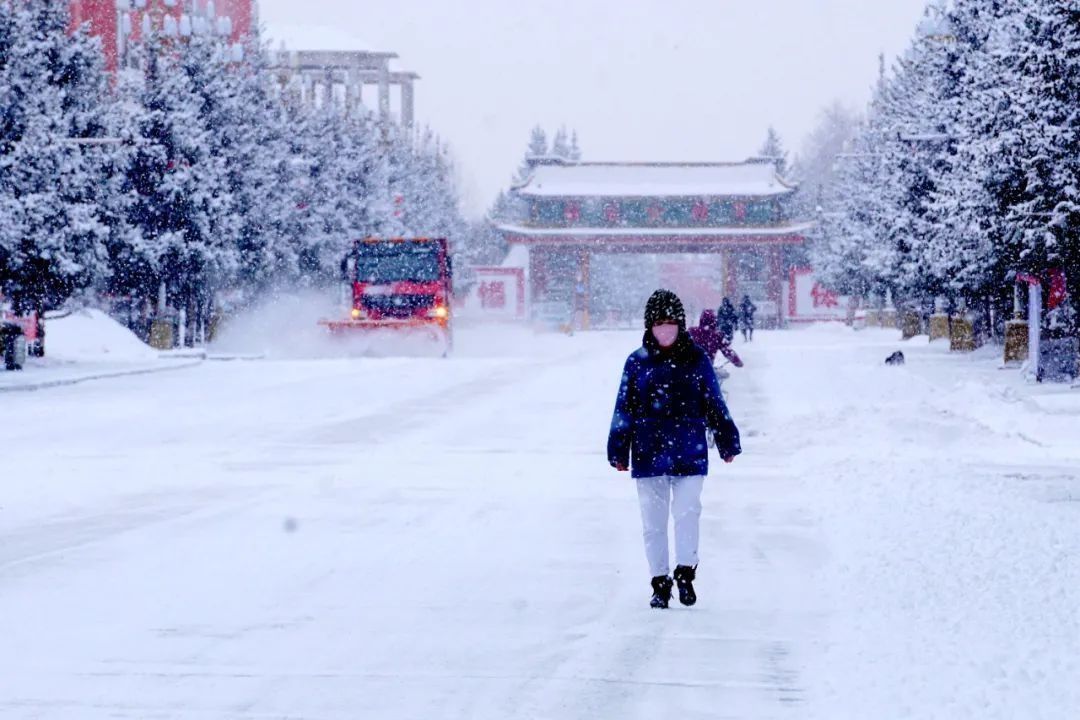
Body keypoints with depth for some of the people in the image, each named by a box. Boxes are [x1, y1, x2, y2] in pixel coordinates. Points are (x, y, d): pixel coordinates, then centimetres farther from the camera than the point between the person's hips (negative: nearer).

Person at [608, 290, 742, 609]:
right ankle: (660, 582, 14)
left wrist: (727, 443, 9)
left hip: (689, 453, -1)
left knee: (687, 513, -10)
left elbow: (714, 404, 9)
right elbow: (624, 409, 7)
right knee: (653, 520, 5)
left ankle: (685, 572, 5)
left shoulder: (697, 360, 4)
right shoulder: (637, 362, 4)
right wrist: (618, 451, 6)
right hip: (648, 453, 1)